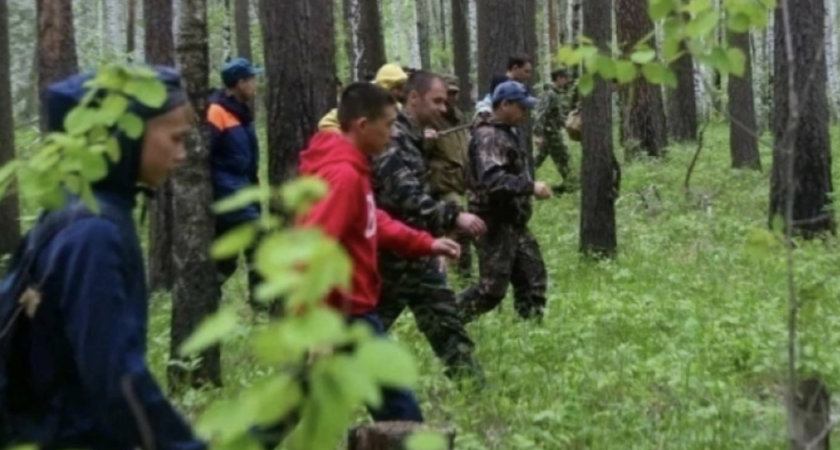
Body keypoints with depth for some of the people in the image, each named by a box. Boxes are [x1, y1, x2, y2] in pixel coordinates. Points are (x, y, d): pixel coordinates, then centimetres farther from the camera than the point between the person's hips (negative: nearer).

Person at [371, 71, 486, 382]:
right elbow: (407, 197, -30)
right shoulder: (391, 139, -19)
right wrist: (454, 216, -37)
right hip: (391, 255, -10)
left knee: (445, 319, 9)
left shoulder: (414, 138, 13)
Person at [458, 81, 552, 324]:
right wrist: (531, 186, -31)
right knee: (492, 287, -6)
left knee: (532, 278, 10)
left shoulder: (506, 134, 15)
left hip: (515, 224, 10)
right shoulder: (488, 137, -17)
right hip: (496, 226, -10)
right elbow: (491, 179, -31)